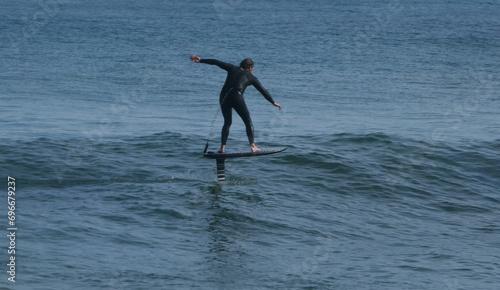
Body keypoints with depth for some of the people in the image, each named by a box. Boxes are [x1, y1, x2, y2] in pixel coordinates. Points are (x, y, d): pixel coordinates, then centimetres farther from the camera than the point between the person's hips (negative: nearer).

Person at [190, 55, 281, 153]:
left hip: (223, 97, 4)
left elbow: (216, 62, 21)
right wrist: (273, 102, 30)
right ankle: (252, 146, -6)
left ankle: (222, 147, 4)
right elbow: (263, 90, 21)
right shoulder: (251, 77, 18)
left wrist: (200, 60, 26)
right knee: (248, 121, 7)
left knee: (227, 123, 17)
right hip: (236, 97, -4)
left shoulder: (233, 69, 23)